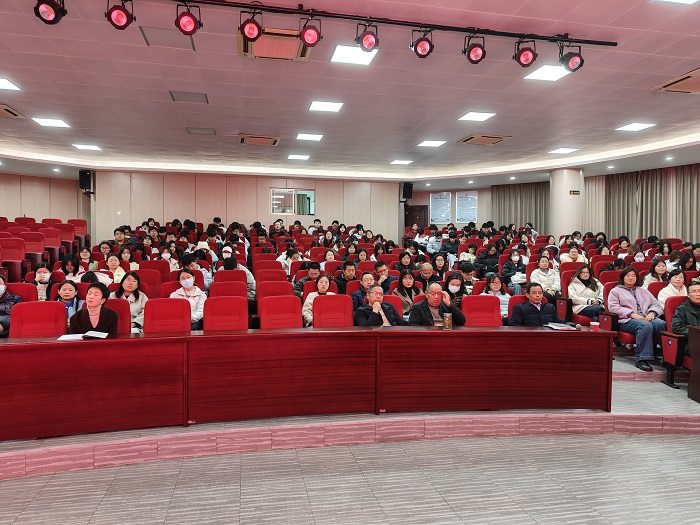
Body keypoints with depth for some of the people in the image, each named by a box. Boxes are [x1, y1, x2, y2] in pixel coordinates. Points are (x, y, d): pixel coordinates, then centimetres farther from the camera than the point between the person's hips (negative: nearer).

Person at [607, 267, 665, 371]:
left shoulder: (643, 291, 32)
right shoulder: (615, 291, 16)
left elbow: (656, 305, 23)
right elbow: (613, 307, -1)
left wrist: (652, 313, -2)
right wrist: (632, 314, -12)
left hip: (646, 318, 4)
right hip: (627, 321, -4)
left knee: (661, 324, -29)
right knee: (645, 325, -36)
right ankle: (641, 359, -37)